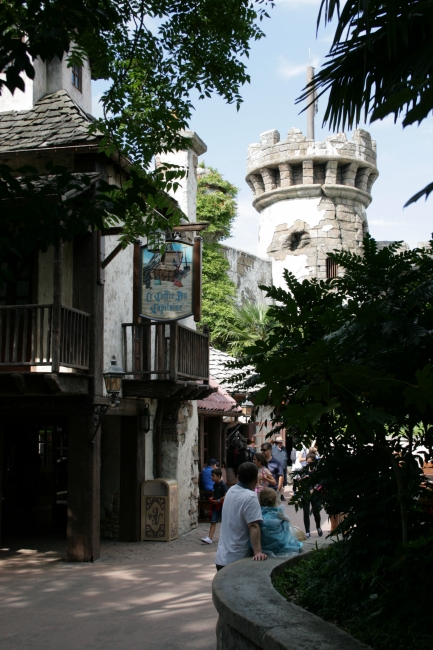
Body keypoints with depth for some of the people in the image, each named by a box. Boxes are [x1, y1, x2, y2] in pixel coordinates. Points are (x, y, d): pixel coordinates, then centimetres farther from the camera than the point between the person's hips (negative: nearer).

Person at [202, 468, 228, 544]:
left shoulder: (223, 485, -15)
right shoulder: (215, 485, 8)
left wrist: (218, 501, -19)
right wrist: (212, 498, 4)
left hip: (222, 505, -7)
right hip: (215, 506, 7)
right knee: (213, 522, -1)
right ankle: (210, 538, -7)